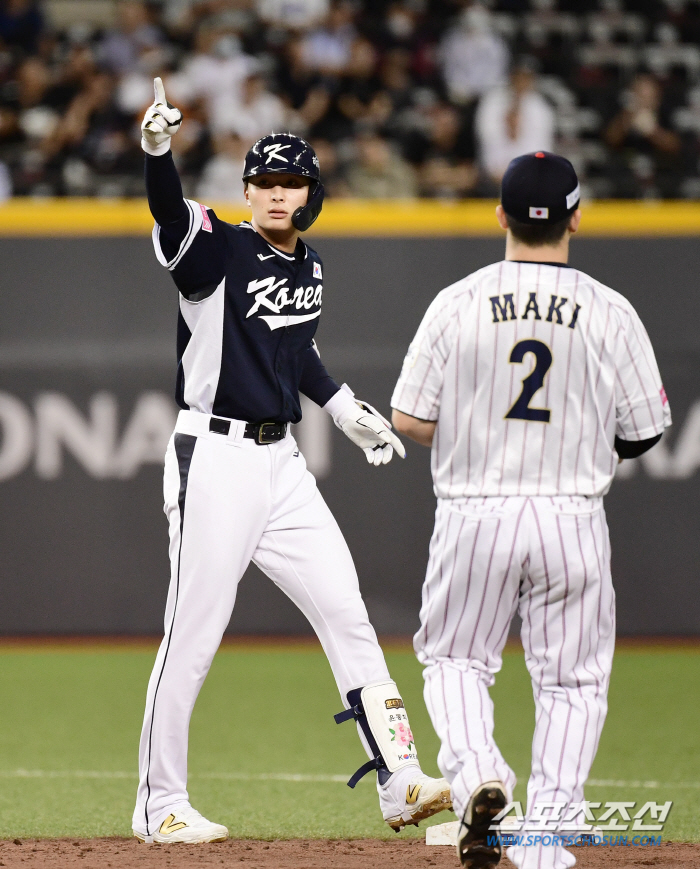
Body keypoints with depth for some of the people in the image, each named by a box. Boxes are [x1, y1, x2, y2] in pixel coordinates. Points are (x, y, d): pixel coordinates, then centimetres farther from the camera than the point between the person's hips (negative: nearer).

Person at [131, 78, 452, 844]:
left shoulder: (307, 266, 12)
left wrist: (345, 409, 23)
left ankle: (401, 785, 10)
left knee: (347, 616, 6)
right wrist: (158, 149, -50)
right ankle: (159, 807, 6)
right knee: (192, 637, -4)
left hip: (281, 463, 7)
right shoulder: (216, 249, -10)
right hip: (215, 460, -7)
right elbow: (170, 213, -32)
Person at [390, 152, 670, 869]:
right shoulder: (609, 313, -4)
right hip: (571, 517, 0)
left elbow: (409, 418, -4)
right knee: (572, 681, 10)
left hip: (473, 513, 0)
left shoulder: (456, 303, -4)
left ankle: (475, 772, -9)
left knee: (454, 658, 18)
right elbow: (645, 431, 1)